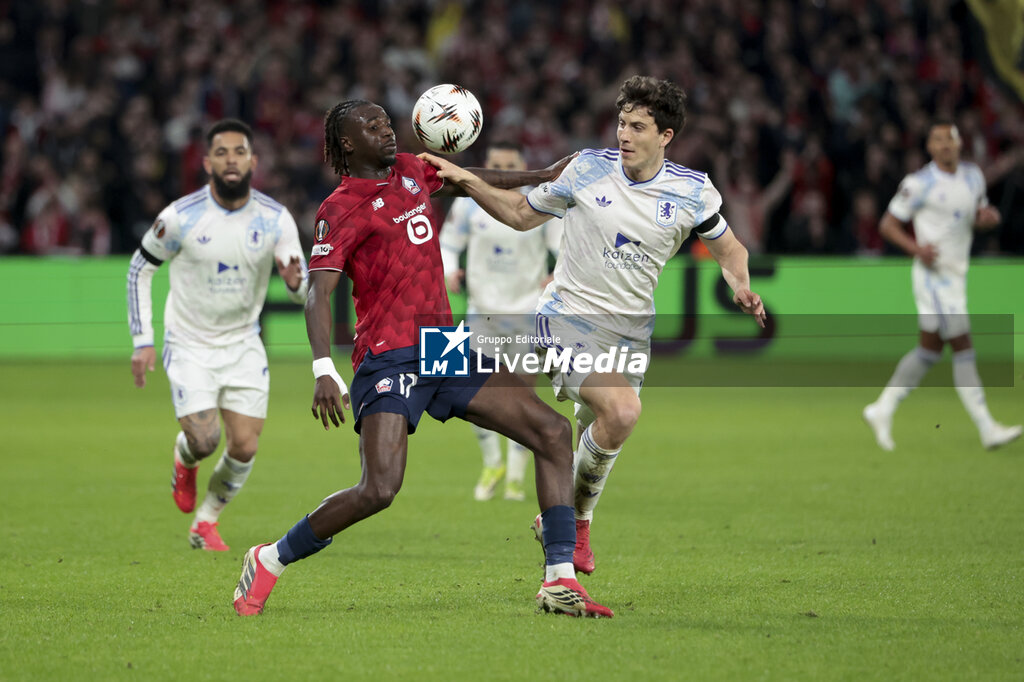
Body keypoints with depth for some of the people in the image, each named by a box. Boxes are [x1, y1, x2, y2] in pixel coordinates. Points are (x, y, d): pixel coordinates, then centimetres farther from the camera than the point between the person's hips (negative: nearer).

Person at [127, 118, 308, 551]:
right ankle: (183, 459, 25)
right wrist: (142, 341, -5)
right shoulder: (180, 218, -15)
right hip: (190, 346, -3)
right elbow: (140, 268, -1)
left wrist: (295, 280, -31)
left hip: (243, 346, 3)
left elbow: (303, 290, -5)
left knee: (245, 447, -4)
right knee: (204, 441, -16)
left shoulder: (275, 219, -9)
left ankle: (206, 522, 23)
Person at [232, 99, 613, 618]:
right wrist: (324, 371, -32)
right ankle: (269, 562, 0)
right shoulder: (341, 210, -8)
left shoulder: (410, 171, 14)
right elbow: (318, 293, -19)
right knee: (379, 489, -21)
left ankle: (560, 581, -3)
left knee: (552, 431, -2)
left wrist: (540, 176, 39)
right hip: (389, 360, -8)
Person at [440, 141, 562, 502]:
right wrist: (449, 271, -12)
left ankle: (516, 475, 13)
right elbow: (447, 243, 9)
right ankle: (492, 465, 18)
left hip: (528, 311, -1)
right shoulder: (469, 203, -1)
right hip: (483, 309, 1)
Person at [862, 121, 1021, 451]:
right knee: (962, 347, -9)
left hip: (956, 274, 8)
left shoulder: (973, 176, 10)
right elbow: (887, 224, -6)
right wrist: (915, 248, -22)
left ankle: (882, 410, 24)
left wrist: (987, 217, -2)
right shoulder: (919, 184, -11)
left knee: (930, 347, 13)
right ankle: (987, 429, -7)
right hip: (933, 273, -8)